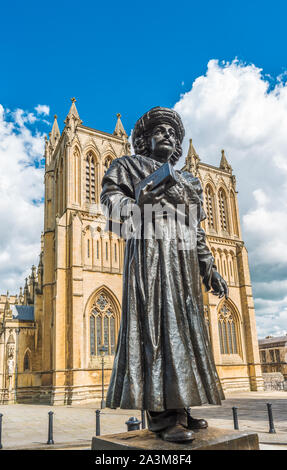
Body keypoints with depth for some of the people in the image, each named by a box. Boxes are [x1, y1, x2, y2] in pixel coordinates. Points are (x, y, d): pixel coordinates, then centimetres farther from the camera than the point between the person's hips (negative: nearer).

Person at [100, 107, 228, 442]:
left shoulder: (187, 181, 28)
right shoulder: (130, 165, 13)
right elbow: (110, 195, -2)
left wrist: (208, 268, 16)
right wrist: (138, 200, -22)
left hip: (184, 259, 7)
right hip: (149, 251, -6)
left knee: (184, 325, 2)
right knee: (155, 322, -14)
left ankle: (181, 407, 8)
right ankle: (163, 414, -14)